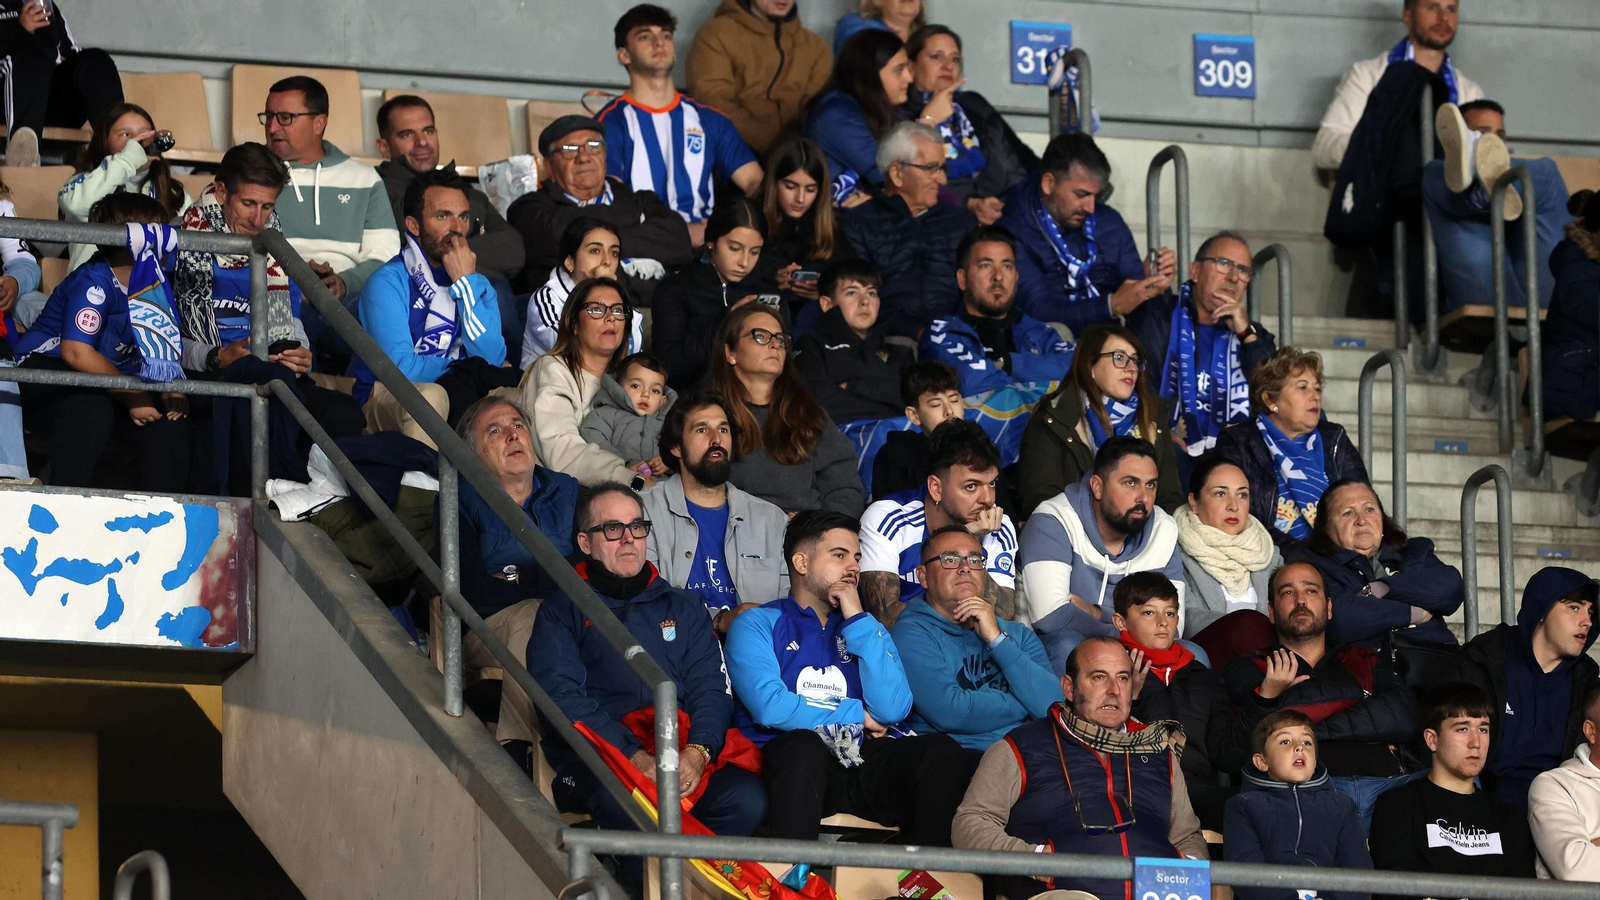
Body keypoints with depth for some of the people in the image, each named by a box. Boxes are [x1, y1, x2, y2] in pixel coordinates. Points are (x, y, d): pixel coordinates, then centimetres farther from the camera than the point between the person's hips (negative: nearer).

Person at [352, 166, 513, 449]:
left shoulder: (476, 284, 11)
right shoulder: (388, 282, -8)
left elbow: (492, 359, -6)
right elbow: (398, 368, -19)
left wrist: (466, 284, -9)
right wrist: (463, 368, -5)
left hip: (460, 399, 5)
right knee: (430, 396, -37)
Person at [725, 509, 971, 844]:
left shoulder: (864, 628, 24)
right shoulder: (757, 625, 12)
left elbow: (892, 710, 4)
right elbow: (771, 707, -7)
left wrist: (857, 621, 4)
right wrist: (855, 715, 1)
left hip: (866, 763, 4)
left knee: (941, 750, -24)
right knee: (803, 744, -38)